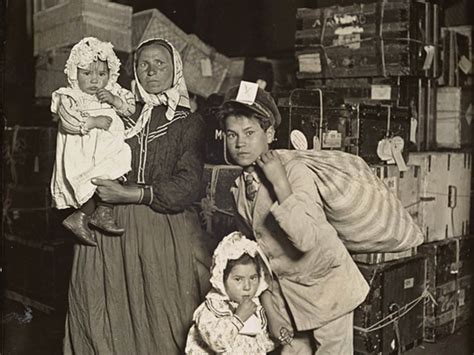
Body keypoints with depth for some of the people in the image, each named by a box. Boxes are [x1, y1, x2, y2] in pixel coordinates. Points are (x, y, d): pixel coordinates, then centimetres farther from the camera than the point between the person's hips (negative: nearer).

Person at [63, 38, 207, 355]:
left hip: (165, 231, -2)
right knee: (108, 318, 3)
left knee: (163, 321, 0)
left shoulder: (188, 122, 6)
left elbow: (187, 186, -7)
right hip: (110, 230, 2)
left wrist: (135, 193, -16)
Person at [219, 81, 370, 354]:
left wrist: (280, 182, -32)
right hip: (284, 290, 6)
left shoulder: (295, 171, -20)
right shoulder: (239, 187, 0)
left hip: (324, 283, -5)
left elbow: (306, 239, -34)